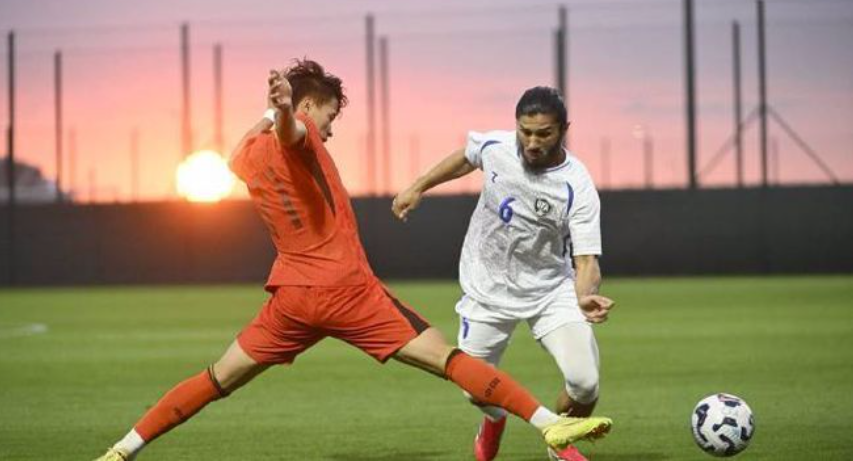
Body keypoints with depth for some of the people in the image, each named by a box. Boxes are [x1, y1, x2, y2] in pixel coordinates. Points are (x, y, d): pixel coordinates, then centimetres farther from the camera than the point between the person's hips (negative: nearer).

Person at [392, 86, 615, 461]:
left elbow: (586, 261, -28)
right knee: (476, 391, 6)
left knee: (585, 381, -20)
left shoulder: (577, 187, -25)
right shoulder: (494, 147, -15)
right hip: (488, 289, 2)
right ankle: (494, 421, 47)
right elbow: (465, 158, 11)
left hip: (550, 289, -2)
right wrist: (418, 188, 15)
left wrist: (587, 296, -49)